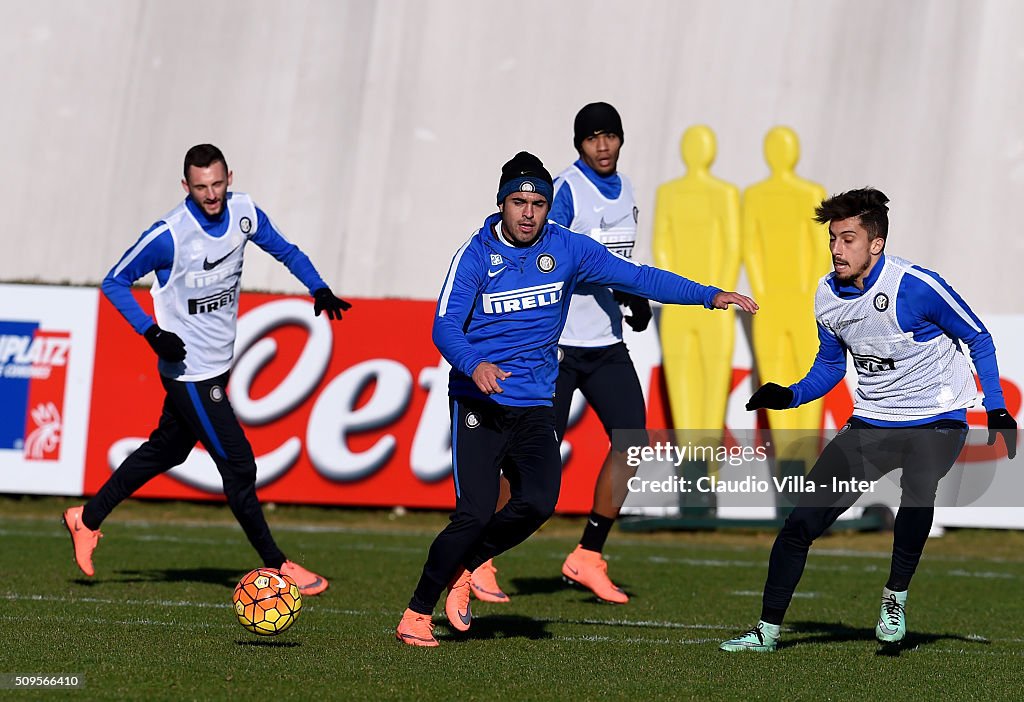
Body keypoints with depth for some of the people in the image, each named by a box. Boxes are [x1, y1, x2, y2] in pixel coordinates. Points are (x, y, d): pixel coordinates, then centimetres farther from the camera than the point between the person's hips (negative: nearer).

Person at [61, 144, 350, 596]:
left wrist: (319, 289, -3)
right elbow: (115, 282, -11)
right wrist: (152, 332, -22)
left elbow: (284, 250, 13)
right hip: (189, 369, -7)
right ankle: (275, 566, 3)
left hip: (219, 363, 7)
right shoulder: (169, 236, -22)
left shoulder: (243, 212, -4)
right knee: (238, 463, -6)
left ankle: (88, 518, 34)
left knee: (167, 450, 20)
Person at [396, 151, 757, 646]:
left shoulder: (568, 249, 5)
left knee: (538, 503, -18)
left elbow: (636, 278, 8)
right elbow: (444, 327, -11)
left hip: (534, 407, 4)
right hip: (478, 402, -4)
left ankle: (463, 568, 7)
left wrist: (709, 295, 0)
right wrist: (474, 364, -32)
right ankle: (417, 614, -1)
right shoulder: (476, 254, -4)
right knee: (475, 513, -16)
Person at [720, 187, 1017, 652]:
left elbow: (977, 337, -6)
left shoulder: (915, 286, -19)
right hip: (872, 420, 5)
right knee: (803, 517, -6)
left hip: (937, 420, -5)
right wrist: (788, 396, -3)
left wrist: (997, 409, -10)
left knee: (918, 488, -37)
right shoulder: (827, 296, -1)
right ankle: (767, 631, 7)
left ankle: (895, 598, -15)